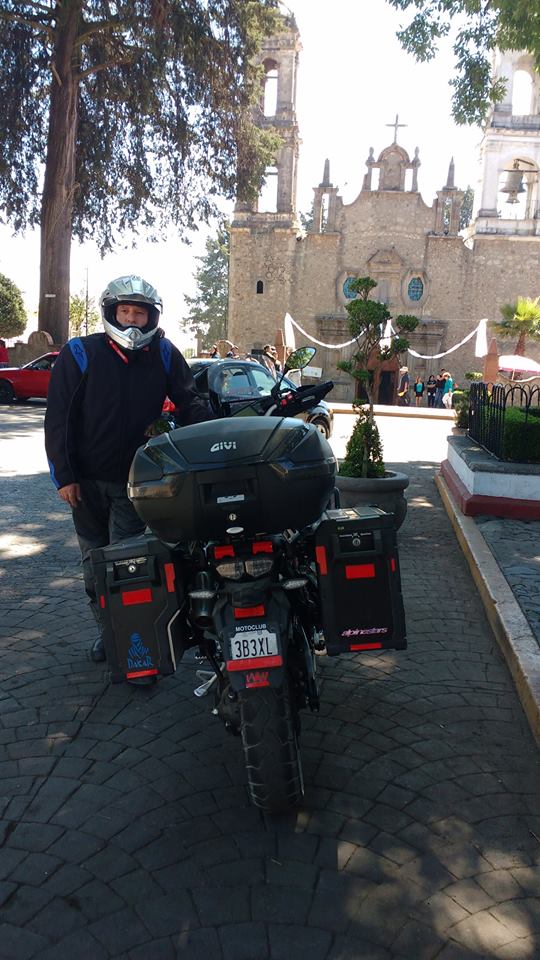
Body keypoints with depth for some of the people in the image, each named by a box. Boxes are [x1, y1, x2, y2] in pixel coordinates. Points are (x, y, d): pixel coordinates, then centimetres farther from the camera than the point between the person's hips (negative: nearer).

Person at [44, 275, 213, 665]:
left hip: (134, 479, -1)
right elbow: (59, 418, -4)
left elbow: (190, 405, 1)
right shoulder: (80, 354, -4)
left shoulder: (164, 354, 0)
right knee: (94, 557, 12)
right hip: (86, 479, 1)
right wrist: (64, 475, -8)